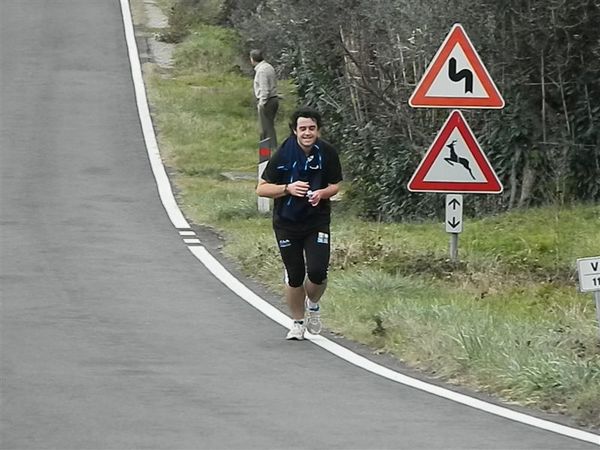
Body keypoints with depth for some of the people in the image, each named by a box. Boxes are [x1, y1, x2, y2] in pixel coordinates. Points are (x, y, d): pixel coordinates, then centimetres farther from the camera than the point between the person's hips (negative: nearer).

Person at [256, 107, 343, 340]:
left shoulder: (327, 153, -6)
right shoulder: (283, 154, -12)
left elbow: (335, 185, 5)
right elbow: (261, 188, -7)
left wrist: (322, 193, -17)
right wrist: (288, 188, -23)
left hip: (318, 221, 1)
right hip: (287, 223, -1)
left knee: (317, 272, -13)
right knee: (295, 276, 2)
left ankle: (313, 304, 20)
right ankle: (298, 322, 25)